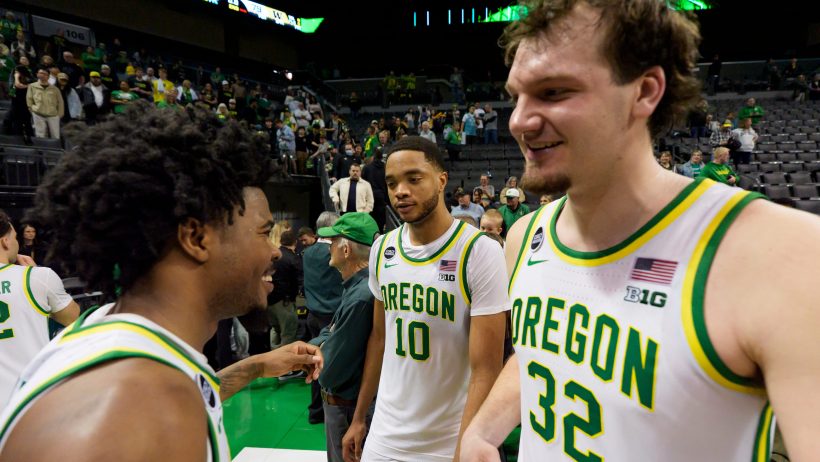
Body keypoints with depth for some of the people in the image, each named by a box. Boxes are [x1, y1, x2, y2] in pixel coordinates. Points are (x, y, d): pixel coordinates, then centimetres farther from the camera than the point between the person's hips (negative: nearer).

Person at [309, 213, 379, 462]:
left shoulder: (360, 298, -30)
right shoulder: (355, 286, 2)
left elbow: (330, 372, -26)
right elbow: (332, 330, 11)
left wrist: (315, 349, -7)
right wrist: (320, 344, -9)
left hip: (348, 411, -9)